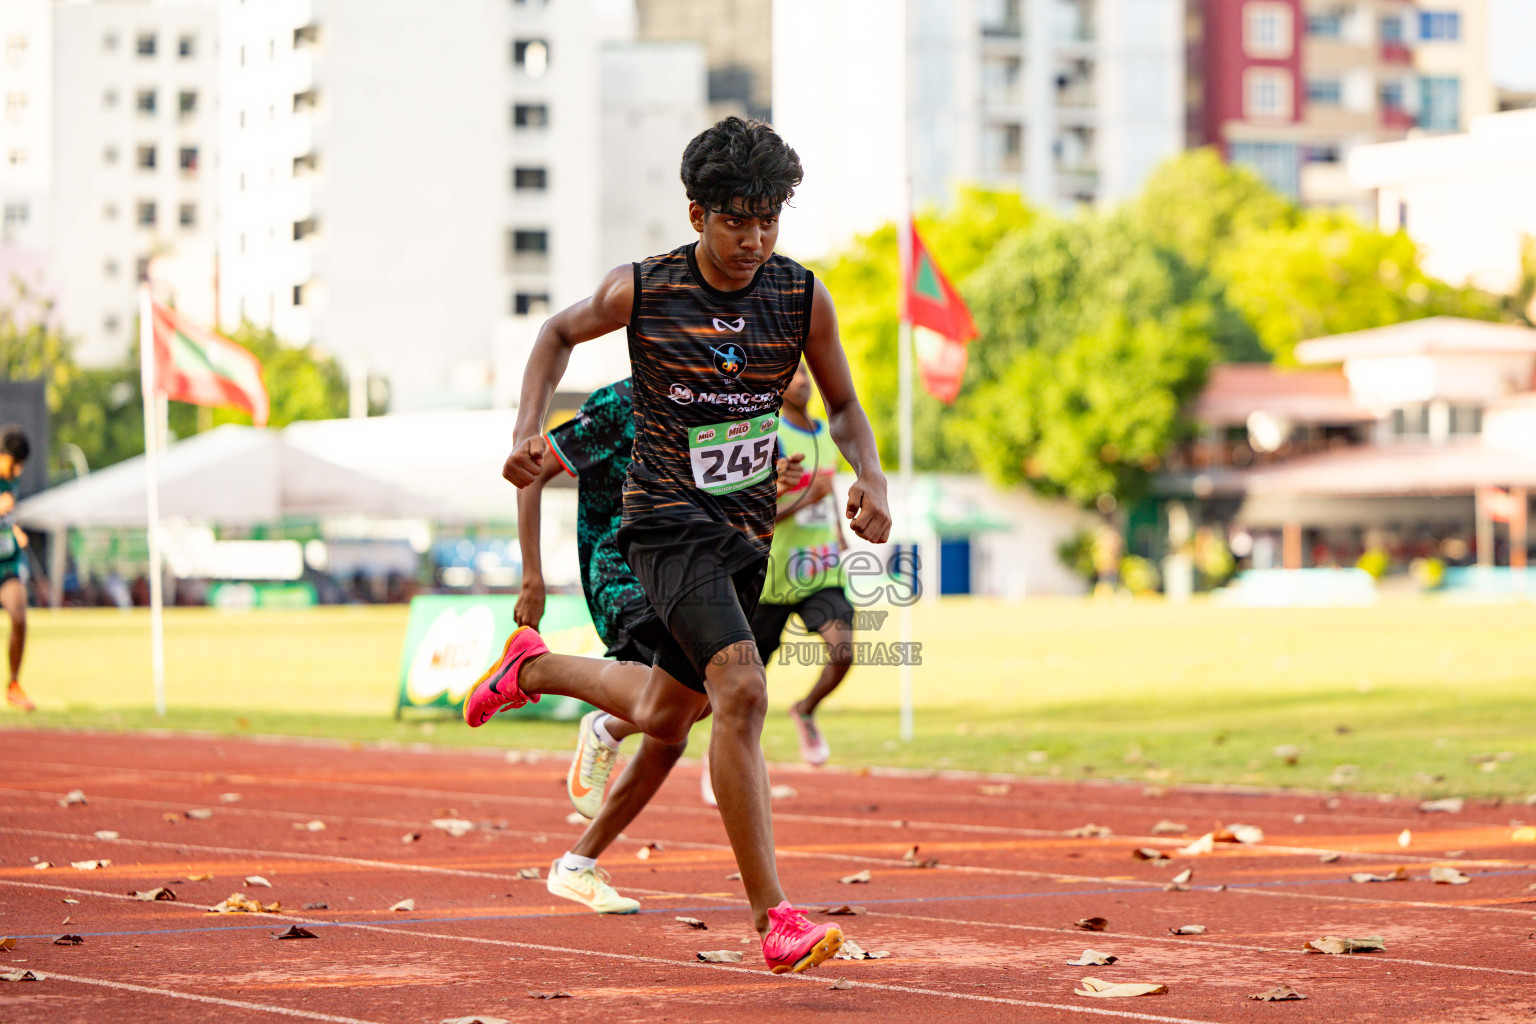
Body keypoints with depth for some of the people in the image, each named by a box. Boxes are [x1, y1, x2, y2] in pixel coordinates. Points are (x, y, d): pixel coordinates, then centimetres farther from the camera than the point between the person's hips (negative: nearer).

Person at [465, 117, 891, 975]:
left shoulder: (803, 298, -3)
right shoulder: (641, 292, -10)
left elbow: (844, 405, 9)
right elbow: (561, 333, 10)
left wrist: (870, 479, -10)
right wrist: (528, 433, -3)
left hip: (748, 534, 5)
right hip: (669, 523, -5)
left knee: (664, 717, 19)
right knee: (742, 687, -26)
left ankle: (534, 666, 49)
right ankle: (772, 915, -26)